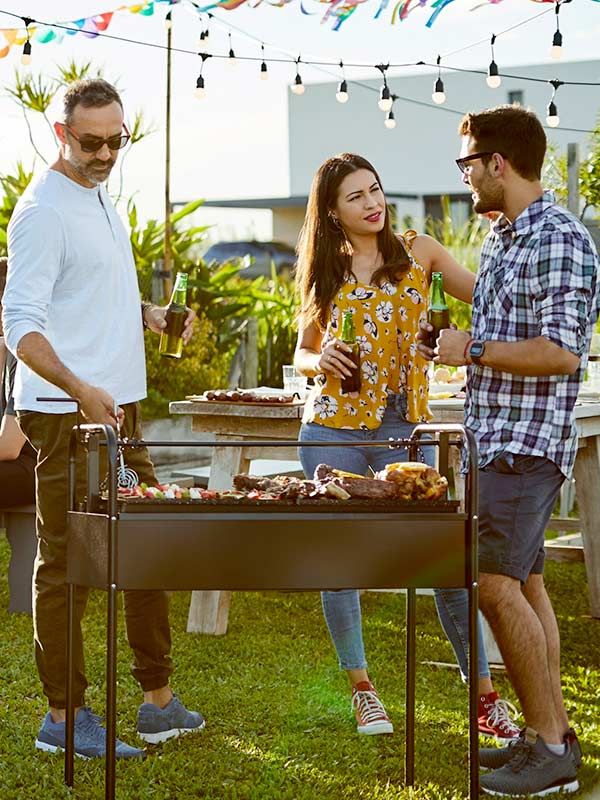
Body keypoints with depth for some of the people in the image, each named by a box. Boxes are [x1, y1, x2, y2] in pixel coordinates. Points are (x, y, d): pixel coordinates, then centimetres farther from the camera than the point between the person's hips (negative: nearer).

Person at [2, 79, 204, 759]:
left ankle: (158, 700, 24)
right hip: (67, 414, -9)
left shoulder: (100, 197, 15)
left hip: (119, 407, 9)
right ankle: (63, 717, 7)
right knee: (66, 561, -2)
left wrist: (149, 316, 11)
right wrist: (80, 389, -32)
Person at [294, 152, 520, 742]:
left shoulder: (418, 252, 6)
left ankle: (486, 700, 2)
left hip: (405, 428, -1)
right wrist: (320, 360, -6)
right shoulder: (324, 272, 9)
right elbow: (302, 354, 15)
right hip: (333, 428, 1)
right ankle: (361, 688, 20)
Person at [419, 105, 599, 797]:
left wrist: (474, 350, -16)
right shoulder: (500, 238, 16)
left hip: (528, 441, -10)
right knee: (524, 583, 11)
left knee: (495, 583, -14)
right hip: (493, 437, 10)